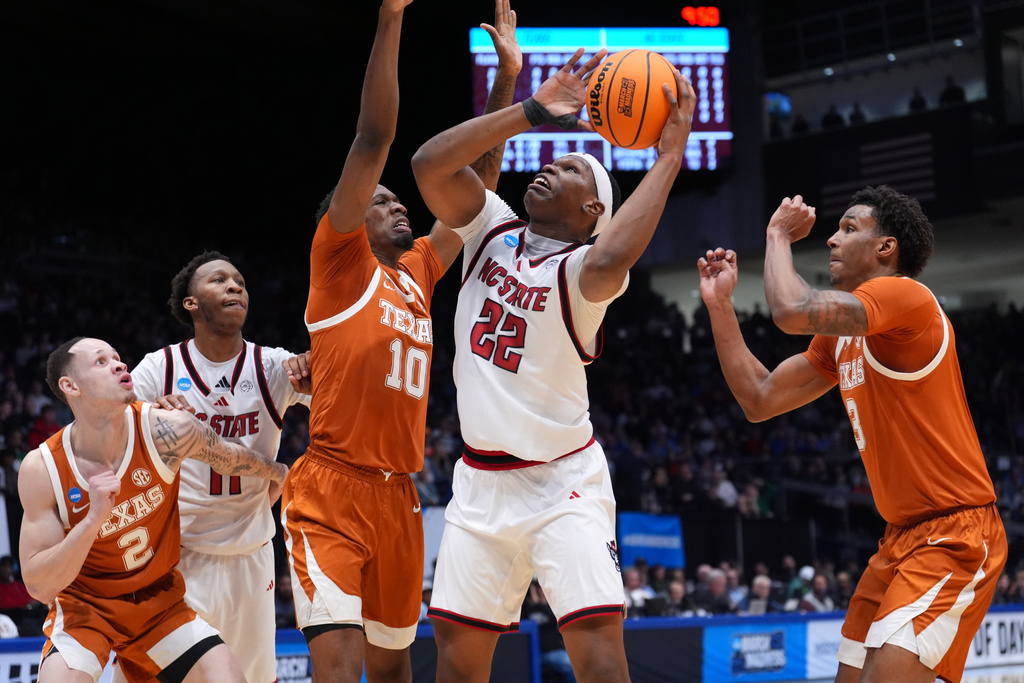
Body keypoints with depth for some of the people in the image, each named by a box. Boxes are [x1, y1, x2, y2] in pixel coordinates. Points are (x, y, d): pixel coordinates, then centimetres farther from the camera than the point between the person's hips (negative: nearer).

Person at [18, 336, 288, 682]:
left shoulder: (167, 430, -20)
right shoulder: (42, 468, -21)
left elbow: (231, 457, 4)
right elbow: (38, 586, -22)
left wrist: (274, 473, 23)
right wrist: (93, 520, -35)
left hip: (160, 600, 2)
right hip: (83, 606, -2)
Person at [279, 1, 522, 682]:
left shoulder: (417, 273, 18)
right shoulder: (339, 260, 0)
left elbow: (475, 188, 22)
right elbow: (374, 140, -8)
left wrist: (507, 79, 22)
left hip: (398, 498, 7)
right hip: (331, 491, -7)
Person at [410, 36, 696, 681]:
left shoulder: (582, 265, -11)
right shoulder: (493, 229, 6)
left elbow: (607, 265, -37)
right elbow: (430, 163, -10)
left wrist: (669, 157, -33)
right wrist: (530, 111, -13)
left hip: (562, 481, -6)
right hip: (481, 479, 6)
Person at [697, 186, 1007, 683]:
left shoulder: (903, 295, -14)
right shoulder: (840, 337, 15)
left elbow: (792, 311, -28)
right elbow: (759, 401, 17)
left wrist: (779, 236, -8)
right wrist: (719, 305, 11)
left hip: (955, 534, -10)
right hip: (901, 538, 10)